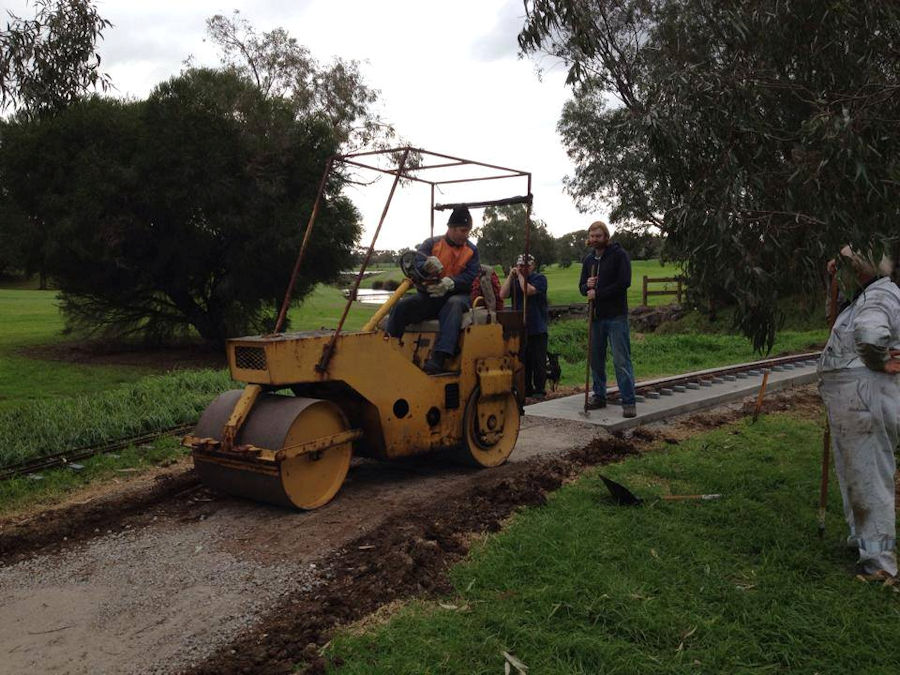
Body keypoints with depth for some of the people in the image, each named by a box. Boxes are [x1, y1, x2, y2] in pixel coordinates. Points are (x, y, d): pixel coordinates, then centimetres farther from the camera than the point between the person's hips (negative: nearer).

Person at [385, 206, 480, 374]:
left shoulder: (471, 250, 8)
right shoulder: (432, 243, 6)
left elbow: (470, 277, -5)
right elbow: (415, 264, -9)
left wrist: (450, 283, -26)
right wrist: (427, 266, -34)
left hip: (455, 295, -1)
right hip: (428, 296, 1)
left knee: (454, 304, -38)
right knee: (401, 307, -25)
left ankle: (438, 359, -51)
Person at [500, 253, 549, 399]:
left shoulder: (539, 278, 0)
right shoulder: (514, 280, 14)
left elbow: (529, 291, -18)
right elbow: (503, 295, -1)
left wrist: (520, 276, -8)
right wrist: (511, 275, -3)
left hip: (537, 328, -4)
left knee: (539, 361, -3)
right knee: (523, 361, 8)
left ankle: (539, 390, 5)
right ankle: (526, 389, 16)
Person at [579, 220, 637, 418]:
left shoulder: (619, 254, -5)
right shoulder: (588, 259, 15)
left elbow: (624, 282, -14)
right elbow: (581, 286, 20)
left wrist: (598, 293, -14)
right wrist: (587, 286, -4)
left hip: (616, 316, -6)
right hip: (596, 316, 6)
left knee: (621, 360, -7)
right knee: (596, 359, 11)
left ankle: (628, 401, -4)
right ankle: (599, 396, 23)